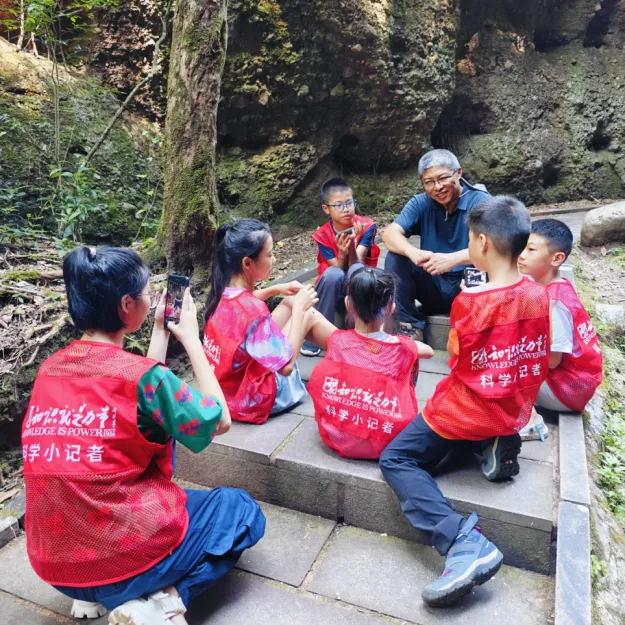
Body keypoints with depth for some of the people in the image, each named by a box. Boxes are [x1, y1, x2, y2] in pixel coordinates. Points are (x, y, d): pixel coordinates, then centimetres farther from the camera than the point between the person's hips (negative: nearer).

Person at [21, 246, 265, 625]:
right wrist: (191, 337, 0)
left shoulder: (50, 369, 0)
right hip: (127, 557, -6)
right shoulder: (142, 374, -20)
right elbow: (219, 422, -4)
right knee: (242, 509, 18)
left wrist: (161, 332, 17)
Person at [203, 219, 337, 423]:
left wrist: (275, 290, 7)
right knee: (309, 316, -2)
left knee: (290, 302, 10)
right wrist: (299, 309, -17)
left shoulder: (223, 292, -6)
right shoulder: (254, 312, -32)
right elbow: (286, 365, -23)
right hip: (253, 398, -8)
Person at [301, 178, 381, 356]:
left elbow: (355, 265, -22)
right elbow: (339, 268, -17)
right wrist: (342, 253, -36)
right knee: (333, 274, -34)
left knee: (357, 269, -34)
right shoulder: (322, 234, -11)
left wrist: (352, 244, -39)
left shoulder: (366, 226, -14)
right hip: (334, 290, 1)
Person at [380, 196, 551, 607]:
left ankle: (464, 542, -16)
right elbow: (541, 361, 7)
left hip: (466, 411, -7)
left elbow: (458, 359, -6)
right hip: (515, 412, 7)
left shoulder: (468, 301, -23)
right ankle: (496, 447, 6)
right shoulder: (539, 295, -5)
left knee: (396, 460, 2)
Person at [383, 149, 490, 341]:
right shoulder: (420, 203, 1)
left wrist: (453, 259, -42)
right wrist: (412, 252, -36)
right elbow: (390, 233, -14)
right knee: (395, 258, -16)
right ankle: (411, 326, -9)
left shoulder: (481, 201, -9)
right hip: (434, 288, 4)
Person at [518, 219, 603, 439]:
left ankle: (530, 422, -13)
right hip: (565, 373, 9)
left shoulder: (554, 302, -26)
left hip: (568, 387, -9)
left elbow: (552, 360, -24)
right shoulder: (552, 287, 0)